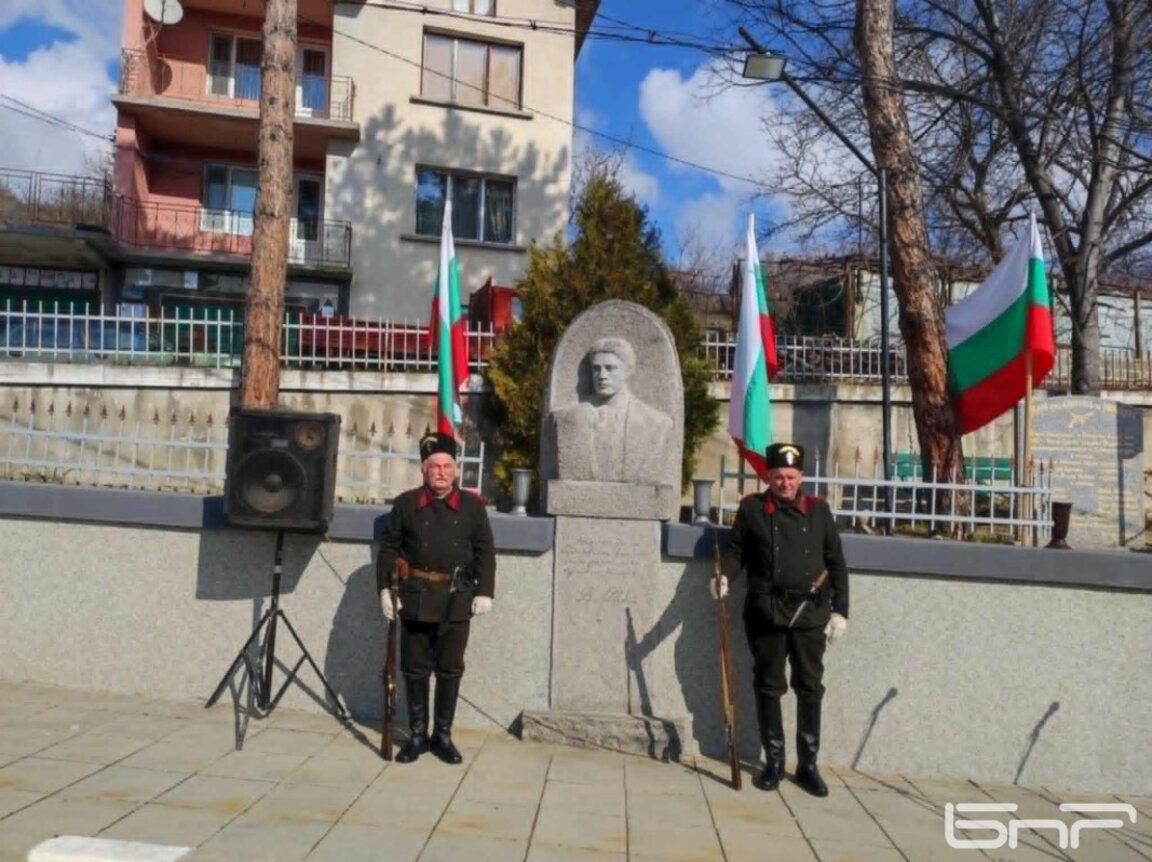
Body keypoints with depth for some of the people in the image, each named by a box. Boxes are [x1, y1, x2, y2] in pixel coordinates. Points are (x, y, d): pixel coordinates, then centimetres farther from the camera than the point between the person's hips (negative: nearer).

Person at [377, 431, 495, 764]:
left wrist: (484, 592, -3)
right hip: (416, 598, 0)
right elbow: (388, 548, 4)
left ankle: (442, 735, 20)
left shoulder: (472, 506, 1)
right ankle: (417, 734, 22)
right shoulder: (405, 504, 1)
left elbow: (485, 552, 4)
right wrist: (385, 588, -3)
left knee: (450, 669, 7)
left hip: (456, 600, 0)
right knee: (415, 669, 8)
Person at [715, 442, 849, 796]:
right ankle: (773, 761, 20)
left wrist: (840, 610, 3)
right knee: (768, 687, 7)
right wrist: (726, 575, -13)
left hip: (810, 613, 1)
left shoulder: (819, 510, 6)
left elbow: (836, 563, 8)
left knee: (810, 688, 6)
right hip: (765, 612, -1)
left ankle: (808, 765, 19)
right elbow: (737, 550, 8)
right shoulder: (751, 508, 2)